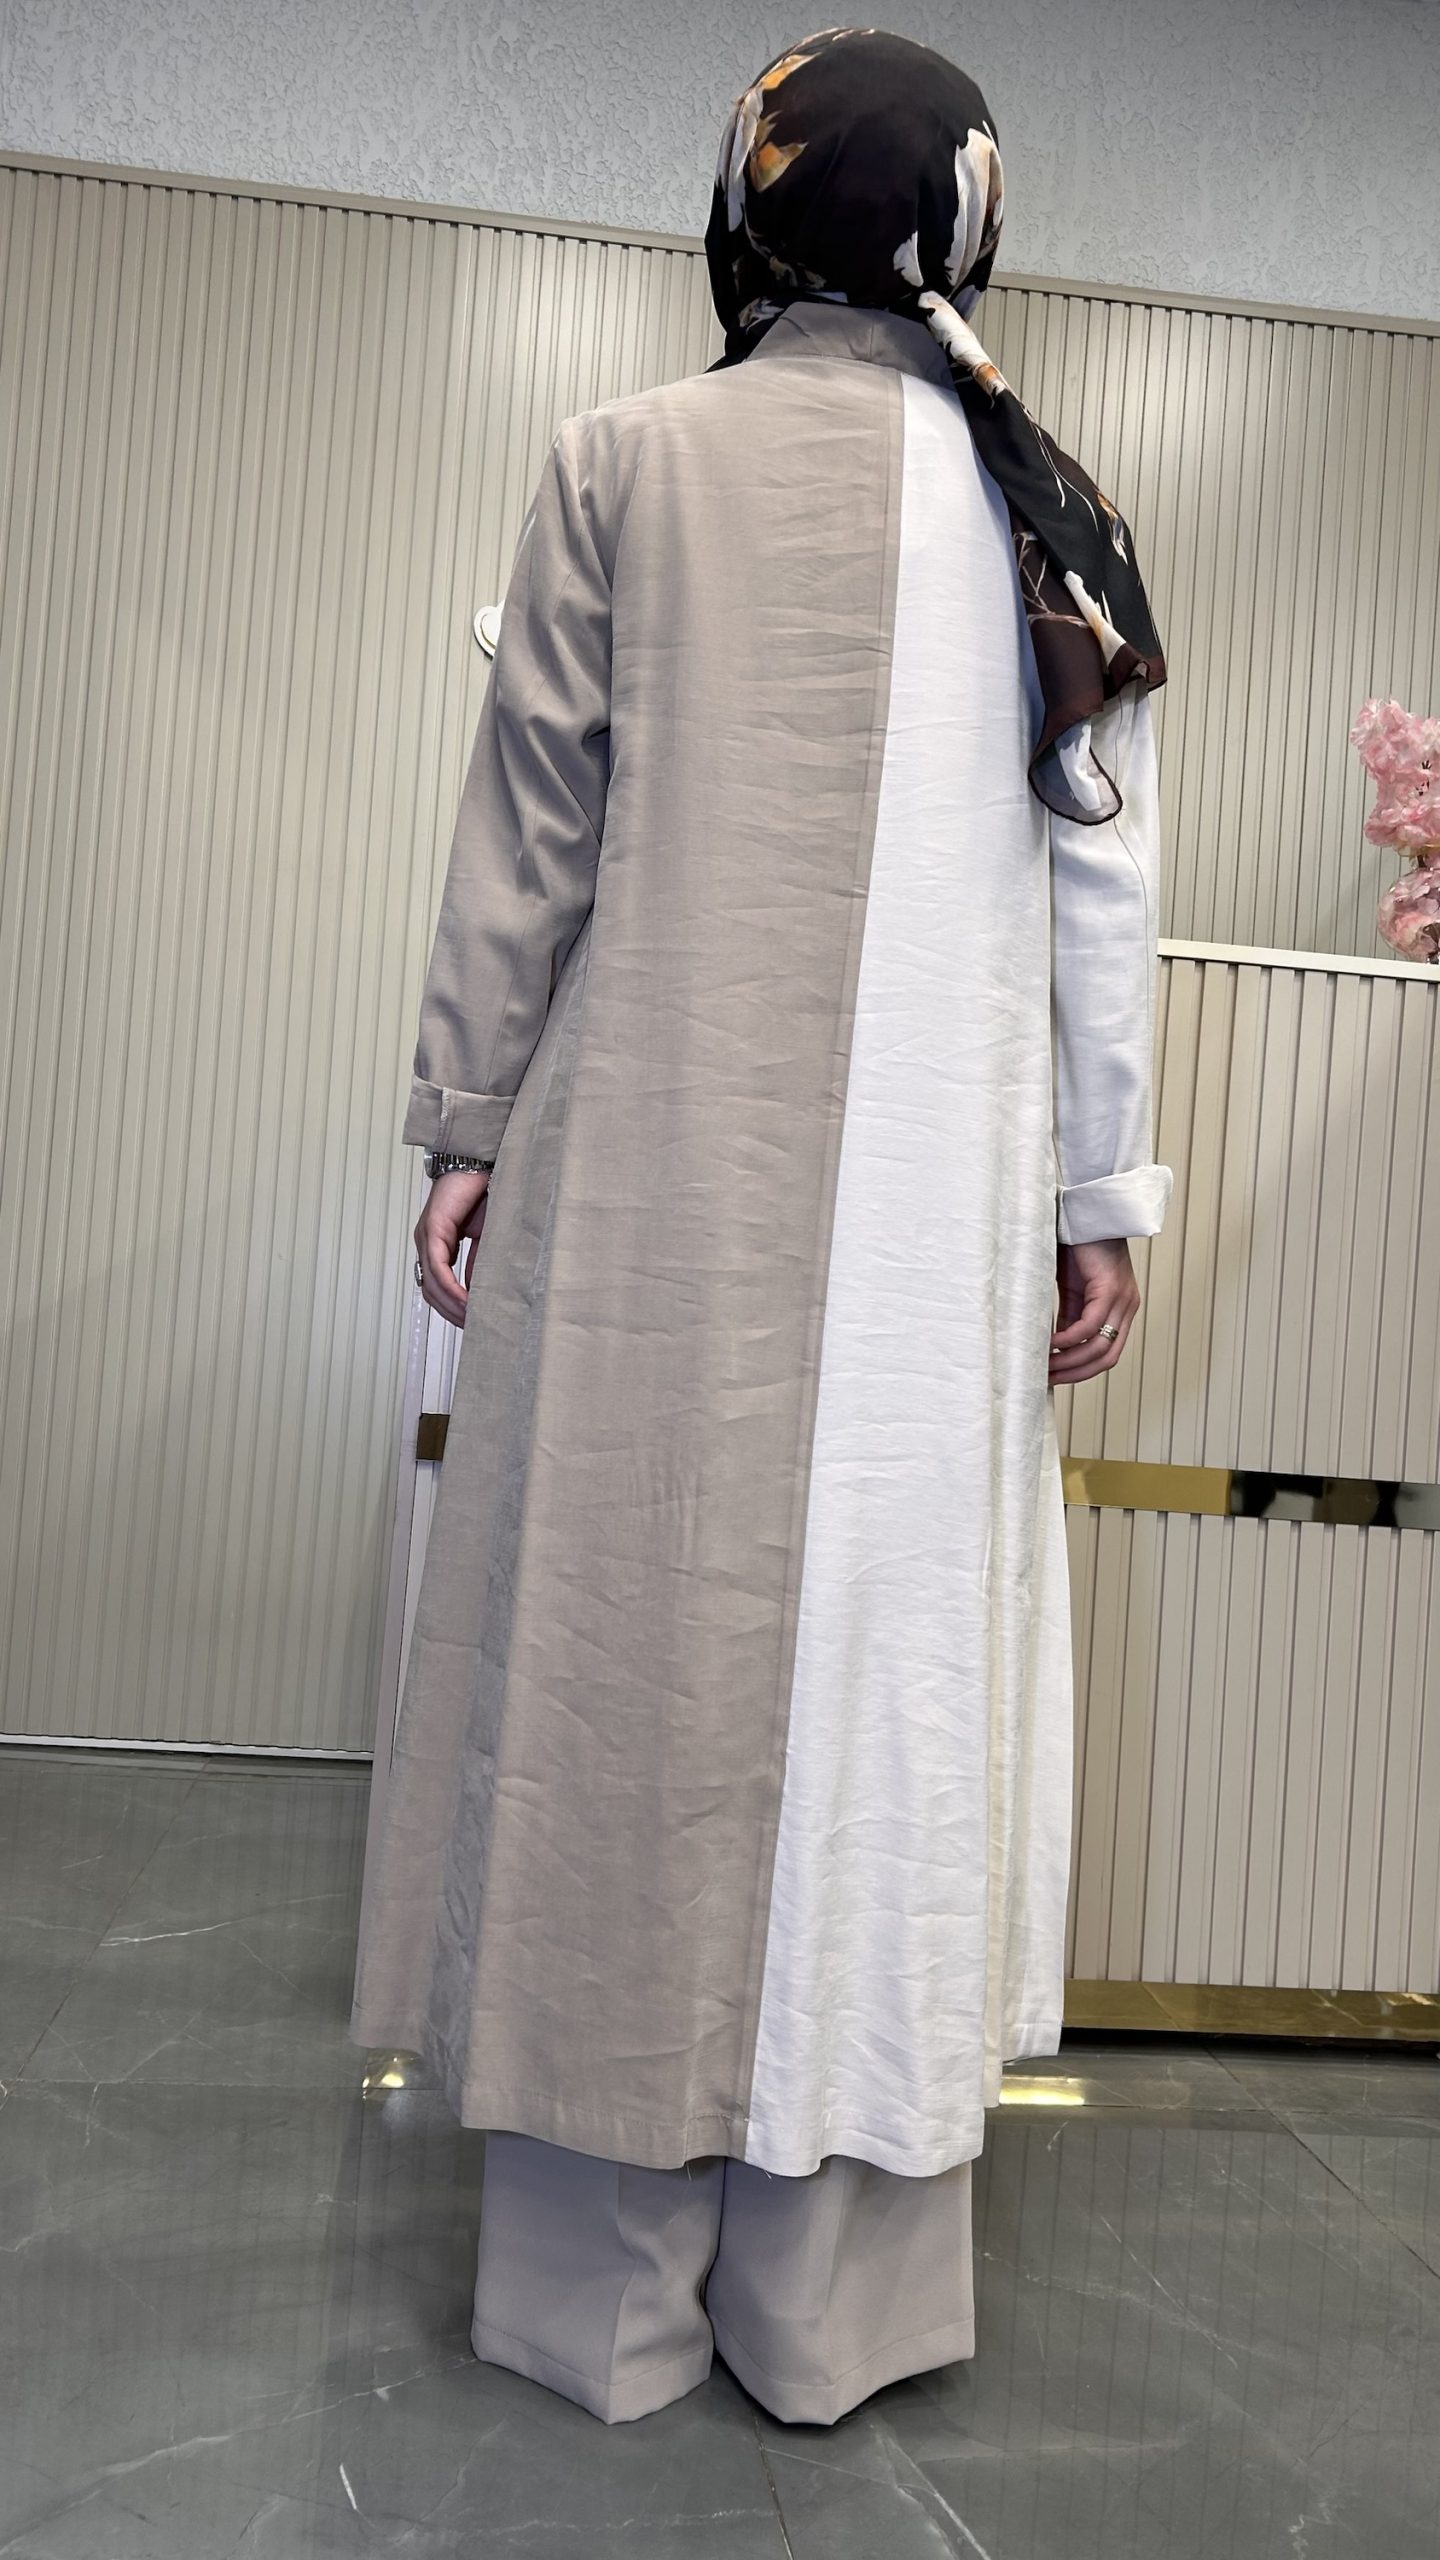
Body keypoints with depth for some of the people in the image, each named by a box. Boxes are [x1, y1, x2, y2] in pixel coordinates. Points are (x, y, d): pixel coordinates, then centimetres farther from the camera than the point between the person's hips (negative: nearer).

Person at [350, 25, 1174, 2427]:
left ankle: (608, 2285, 20)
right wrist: (1103, 1197, 9)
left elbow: (531, 826, 1)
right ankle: (830, 2296, 21)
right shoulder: (1043, 502, 9)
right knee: (887, 1654, 8)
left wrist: (468, 1120, 7)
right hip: (934, 1197, 2)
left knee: (630, 1645, 6)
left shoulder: (623, 459, 4)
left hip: (653, 1171, -1)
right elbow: (1105, 876, 6)